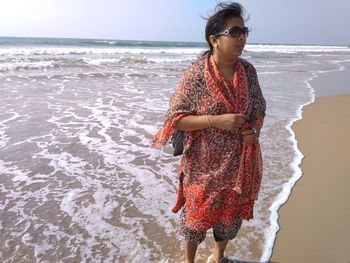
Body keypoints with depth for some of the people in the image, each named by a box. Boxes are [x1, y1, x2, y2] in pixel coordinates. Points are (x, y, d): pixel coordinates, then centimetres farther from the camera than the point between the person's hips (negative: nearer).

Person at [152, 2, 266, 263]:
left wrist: (255, 129, -11)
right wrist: (217, 120, -25)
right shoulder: (195, 74, -16)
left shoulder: (248, 70, -2)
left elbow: (259, 107, 10)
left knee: (232, 212, 22)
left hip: (239, 162, 5)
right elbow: (175, 118, -14)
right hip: (205, 164, -4)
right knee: (197, 213, 14)